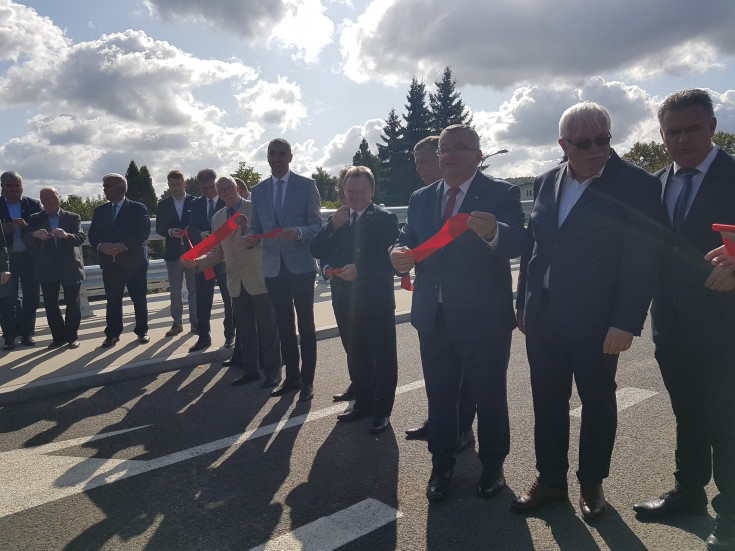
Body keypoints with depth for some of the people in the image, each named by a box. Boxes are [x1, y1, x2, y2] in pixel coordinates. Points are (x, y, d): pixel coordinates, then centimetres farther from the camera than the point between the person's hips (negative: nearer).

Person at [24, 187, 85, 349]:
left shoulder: (73, 218, 4)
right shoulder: (36, 219, 7)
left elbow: (81, 238, -10)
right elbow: (27, 241, -4)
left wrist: (66, 235, -31)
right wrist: (35, 234, -28)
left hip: (70, 268, -1)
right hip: (47, 270, 2)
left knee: (73, 303, 2)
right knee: (50, 304, 4)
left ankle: (72, 336, 16)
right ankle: (59, 336, 17)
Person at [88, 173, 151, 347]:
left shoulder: (138, 208, 0)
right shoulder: (100, 211, 13)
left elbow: (143, 232, -11)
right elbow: (93, 234, 7)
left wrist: (124, 245, -22)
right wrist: (101, 246, -15)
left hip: (135, 262, -3)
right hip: (110, 264, 4)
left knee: (139, 299, 3)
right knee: (112, 300, 7)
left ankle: (142, 331, 17)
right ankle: (112, 334, 16)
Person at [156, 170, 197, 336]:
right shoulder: (163, 204, 8)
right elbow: (159, 228, 7)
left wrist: (190, 231, -17)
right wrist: (170, 231, -13)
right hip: (173, 252, 2)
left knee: (193, 288, 4)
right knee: (174, 290, 6)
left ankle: (195, 322, 12)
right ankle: (177, 323, 15)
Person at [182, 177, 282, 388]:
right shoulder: (217, 218, 13)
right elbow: (218, 252, 16)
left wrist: (246, 228, -25)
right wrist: (198, 262, 1)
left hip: (259, 278, -5)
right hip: (236, 282, 5)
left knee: (267, 328, 0)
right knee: (244, 329, 12)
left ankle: (272, 372, 11)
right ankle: (250, 369, 25)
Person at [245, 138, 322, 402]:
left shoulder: (307, 185, -1)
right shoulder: (258, 190, 11)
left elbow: (317, 225, -4)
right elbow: (256, 227, 13)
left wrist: (298, 232, -24)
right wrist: (252, 238, -10)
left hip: (301, 265, -4)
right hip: (273, 267, 4)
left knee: (305, 324, 3)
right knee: (284, 326, 12)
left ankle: (307, 380, 13)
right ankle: (292, 377, 25)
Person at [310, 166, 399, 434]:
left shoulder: (385, 219, -7)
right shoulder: (336, 219, 9)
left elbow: (390, 261, -16)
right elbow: (316, 251, 2)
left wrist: (359, 270, -26)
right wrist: (332, 226, -12)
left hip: (377, 303, -5)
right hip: (345, 302, 6)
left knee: (383, 357, 5)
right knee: (356, 356, 18)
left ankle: (382, 409, 19)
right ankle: (362, 402, 34)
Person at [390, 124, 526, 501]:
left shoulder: (502, 194, -5)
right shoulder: (421, 198, 10)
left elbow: (517, 243, -19)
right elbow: (406, 240, 7)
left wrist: (493, 232, -42)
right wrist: (399, 255, -17)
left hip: (484, 317, -4)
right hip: (433, 317, 4)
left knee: (490, 397, 11)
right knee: (439, 396, 16)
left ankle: (492, 465, 33)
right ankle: (442, 465, 35)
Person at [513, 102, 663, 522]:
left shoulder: (637, 185, -9)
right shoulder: (547, 183, 6)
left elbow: (641, 262, -13)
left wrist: (626, 323, -16)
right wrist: (524, 303, 10)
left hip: (596, 323, -4)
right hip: (543, 319, 5)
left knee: (598, 402, 13)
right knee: (547, 401, 13)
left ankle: (592, 483, 32)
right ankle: (551, 481, 30)